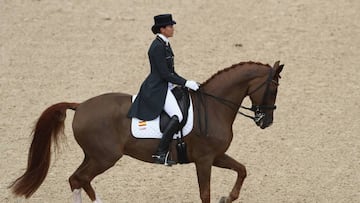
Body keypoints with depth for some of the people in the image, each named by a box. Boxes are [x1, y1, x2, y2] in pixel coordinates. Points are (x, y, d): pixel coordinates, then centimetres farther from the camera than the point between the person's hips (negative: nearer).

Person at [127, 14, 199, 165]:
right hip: (157, 89, -11)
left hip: (166, 86, 11)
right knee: (177, 116, -25)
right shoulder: (158, 47, -18)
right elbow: (165, 74, -20)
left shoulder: (165, 44, 13)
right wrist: (185, 83, -16)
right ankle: (160, 153, -24)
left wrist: (186, 82, 11)